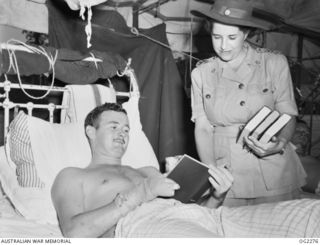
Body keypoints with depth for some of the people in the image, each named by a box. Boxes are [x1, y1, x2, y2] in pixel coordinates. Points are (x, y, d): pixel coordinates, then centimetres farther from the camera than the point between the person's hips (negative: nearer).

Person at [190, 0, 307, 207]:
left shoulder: (275, 63, 0)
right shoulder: (201, 74, 4)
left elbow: (288, 117, 2)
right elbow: (203, 128, 2)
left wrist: (279, 143, -18)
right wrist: (211, 170, -12)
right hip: (226, 176, 1)